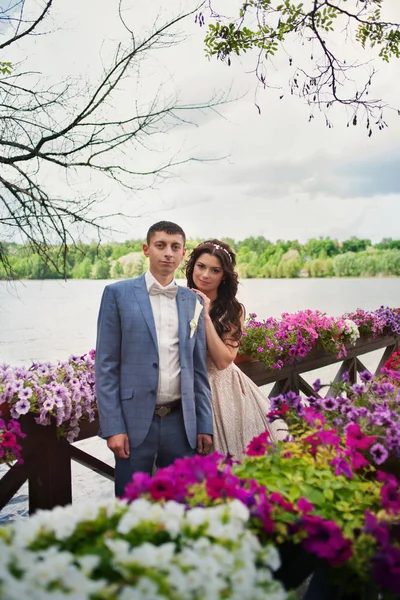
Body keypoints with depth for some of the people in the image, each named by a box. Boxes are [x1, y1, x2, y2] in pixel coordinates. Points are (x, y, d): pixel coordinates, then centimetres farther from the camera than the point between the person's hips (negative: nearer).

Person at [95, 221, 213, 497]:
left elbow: (198, 368, 11)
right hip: (135, 422, -3)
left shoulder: (192, 301, 9)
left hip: (182, 422, 3)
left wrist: (205, 425, 7)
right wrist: (112, 427, -8)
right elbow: (106, 365, -3)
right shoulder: (119, 293, -1)